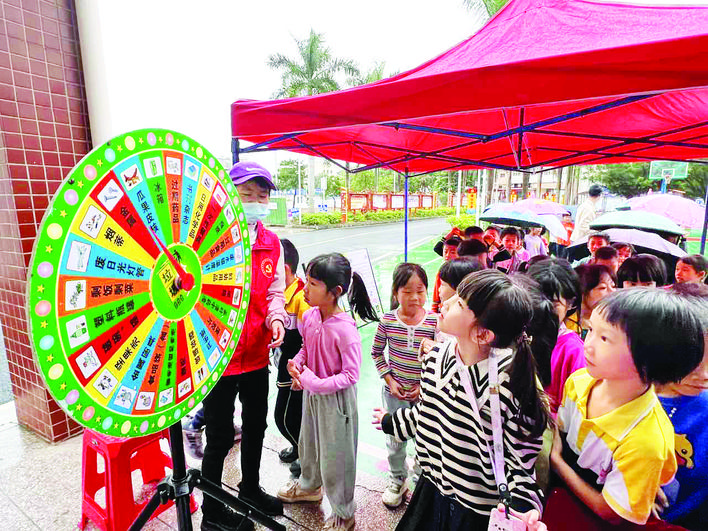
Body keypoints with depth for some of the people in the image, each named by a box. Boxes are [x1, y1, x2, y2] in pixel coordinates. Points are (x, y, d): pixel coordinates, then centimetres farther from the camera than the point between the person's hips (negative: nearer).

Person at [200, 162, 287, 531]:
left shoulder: (271, 243, 2)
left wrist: (275, 318, -10)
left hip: (257, 354, 6)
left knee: (256, 427, 23)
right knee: (220, 438, 11)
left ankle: (250, 490, 50)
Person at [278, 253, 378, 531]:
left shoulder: (345, 329, -30)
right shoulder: (309, 316, -10)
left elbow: (350, 376, -23)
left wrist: (314, 382, -26)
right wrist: (296, 364, -10)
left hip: (336, 399, -7)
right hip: (311, 393, 7)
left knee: (335, 456, 12)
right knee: (308, 442, 29)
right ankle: (309, 486, 60)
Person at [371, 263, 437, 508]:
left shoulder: (434, 321, -14)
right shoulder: (388, 320, -13)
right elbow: (376, 352, 0)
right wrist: (389, 379, -7)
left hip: (424, 393, -1)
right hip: (394, 391, 1)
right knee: (394, 439, 19)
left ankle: (421, 479, 44)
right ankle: (397, 480, 45)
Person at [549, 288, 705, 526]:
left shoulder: (645, 441, -28)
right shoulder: (578, 381, -13)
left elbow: (611, 513, -14)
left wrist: (555, 460, -11)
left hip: (592, 521, -4)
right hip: (560, 488, 5)